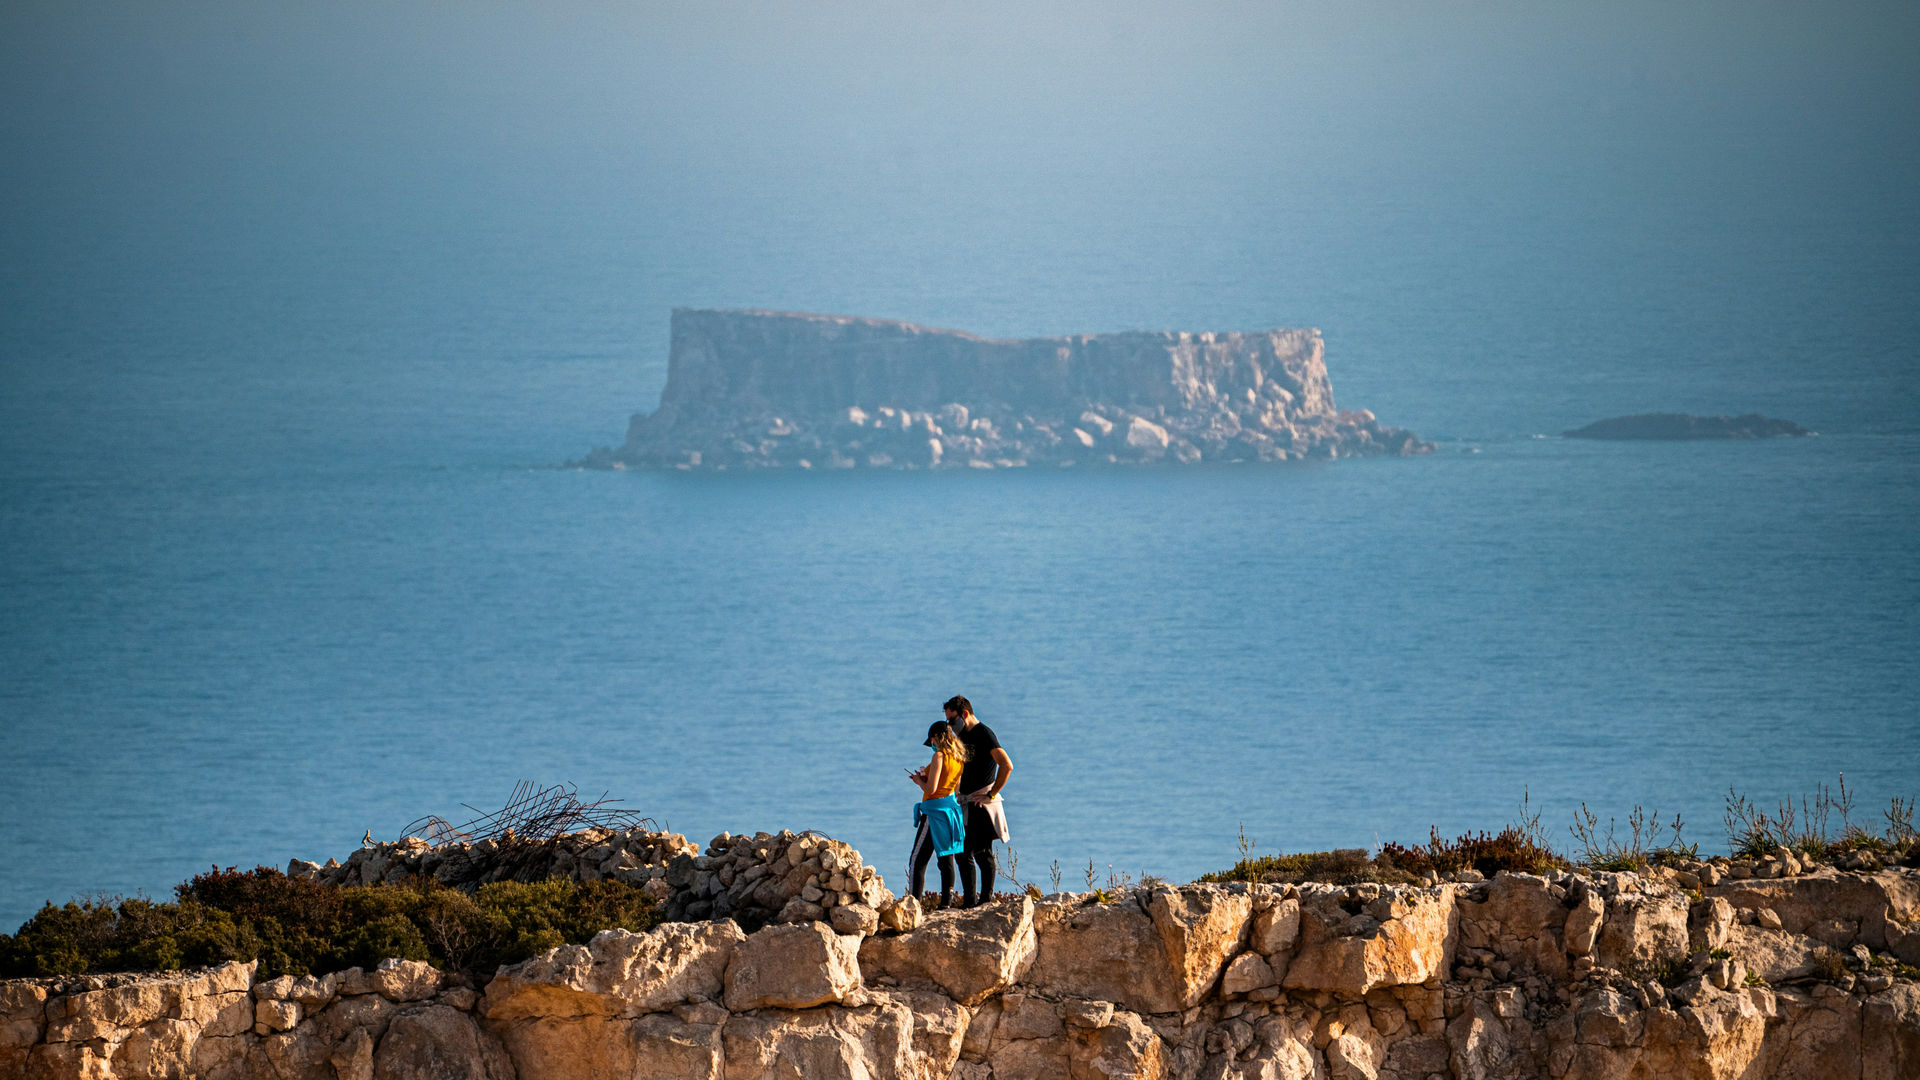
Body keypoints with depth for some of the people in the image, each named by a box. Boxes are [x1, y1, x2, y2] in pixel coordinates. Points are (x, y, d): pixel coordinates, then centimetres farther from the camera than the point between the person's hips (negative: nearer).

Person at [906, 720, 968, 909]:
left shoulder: (939, 756, -15)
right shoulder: (959, 758, 8)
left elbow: (930, 789, -19)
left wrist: (918, 780, 2)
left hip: (935, 811, -8)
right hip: (951, 807, 8)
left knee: (917, 860, -5)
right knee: (946, 859, 13)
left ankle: (913, 902, -10)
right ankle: (946, 901, 13)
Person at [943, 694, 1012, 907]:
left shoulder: (984, 734, -13)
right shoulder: (963, 736, 15)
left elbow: (1007, 766, -22)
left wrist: (991, 794, -18)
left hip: (982, 804, -9)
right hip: (965, 802, 9)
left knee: (983, 853, -7)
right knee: (963, 853, 9)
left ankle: (986, 899, -4)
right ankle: (969, 900, 14)